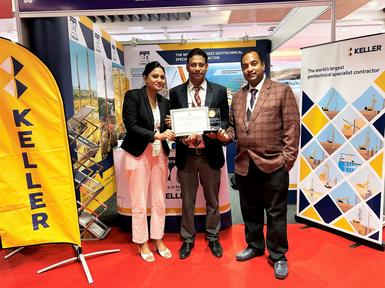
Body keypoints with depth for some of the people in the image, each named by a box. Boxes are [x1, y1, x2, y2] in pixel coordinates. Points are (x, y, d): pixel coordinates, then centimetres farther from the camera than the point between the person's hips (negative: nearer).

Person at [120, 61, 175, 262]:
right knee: (139, 203, 3)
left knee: (159, 201, 10)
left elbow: (166, 130, 11)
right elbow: (131, 126, -14)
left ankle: (158, 240, 26)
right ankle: (142, 244, 21)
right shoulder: (133, 96, -6)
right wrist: (156, 135, -21)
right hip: (138, 155, -5)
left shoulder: (165, 102, 10)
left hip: (159, 155, 5)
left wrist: (175, 133, -10)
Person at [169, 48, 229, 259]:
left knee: (212, 200, 14)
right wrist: (182, 137, -16)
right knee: (187, 200, 13)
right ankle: (188, 238, 31)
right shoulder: (175, 92, 4)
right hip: (186, 154, 0)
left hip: (210, 154, 0)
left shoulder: (219, 91, 2)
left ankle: (213, 238, 33)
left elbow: (225, 120, 4)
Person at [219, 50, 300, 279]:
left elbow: (292, 127, -6)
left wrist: (287, 159, -11)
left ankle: (278, 256, 27)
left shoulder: (282, 91, -2)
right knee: (250, 211, 18)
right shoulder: (237, 97, 13)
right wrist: (227, 134, -6)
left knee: (276, 213, 8)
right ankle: (255, 246, 39)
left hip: (273, 165, -4)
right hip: (244, 165, 5)